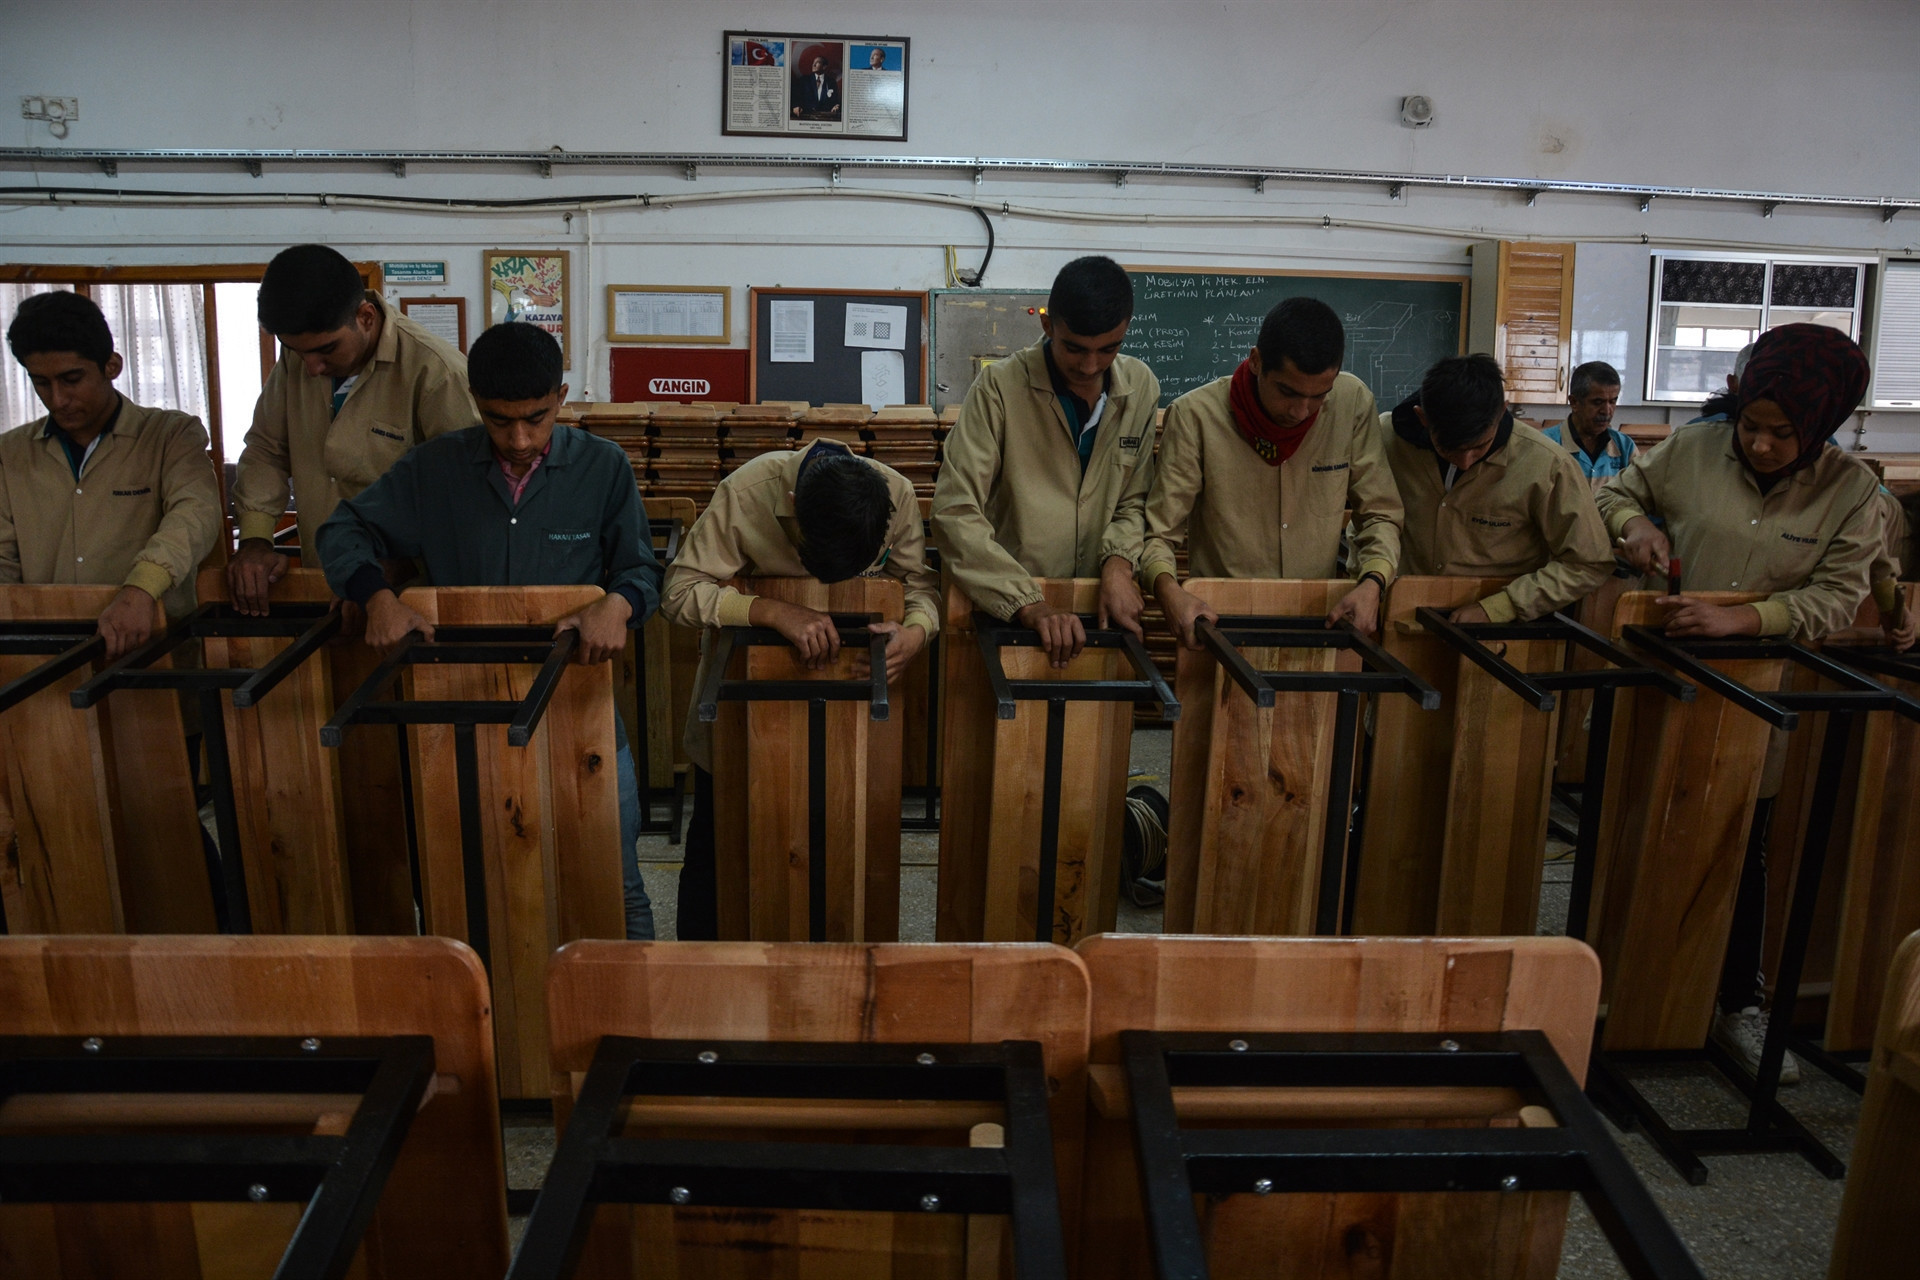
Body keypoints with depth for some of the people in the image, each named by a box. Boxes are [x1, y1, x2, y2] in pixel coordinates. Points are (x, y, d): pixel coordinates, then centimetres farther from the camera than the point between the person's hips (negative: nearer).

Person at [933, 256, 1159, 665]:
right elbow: (955, 513, -14)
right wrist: (1026, 603, -22)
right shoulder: (1001, 386, -10)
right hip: (1002, 613, -3)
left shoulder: (1141, 388, 4)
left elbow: (1134, 501, 13)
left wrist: (1118, 561, -7)